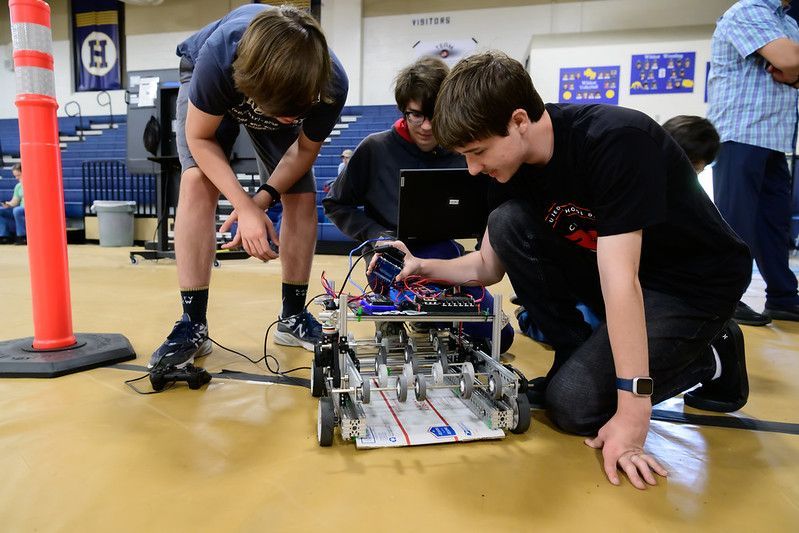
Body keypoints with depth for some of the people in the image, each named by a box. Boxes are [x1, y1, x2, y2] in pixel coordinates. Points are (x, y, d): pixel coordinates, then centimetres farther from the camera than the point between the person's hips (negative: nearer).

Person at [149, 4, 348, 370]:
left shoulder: (331, 85, -36)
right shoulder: (219, 56, -43)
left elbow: (305, 149, -18)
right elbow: (199, 137, -28)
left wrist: (265, 197, -32)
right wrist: (246, 207, -39)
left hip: (279, 87, 2)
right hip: (206, 82, -2)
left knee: (303, 196, -12)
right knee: (198, 180, -25)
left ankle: (293, 317, 3)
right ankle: (193, 325, -19)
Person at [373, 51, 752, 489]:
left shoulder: (614, 141, -30)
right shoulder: (513, 162, -8)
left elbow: (621, 279, -35)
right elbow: (489, 266, -1)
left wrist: (631, 413, -33)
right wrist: (423, 267, -17)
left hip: (695, 282, -6)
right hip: (608, 265, 6)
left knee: (573, 403, -18)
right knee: (507, 224, -16)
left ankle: (710, 357, 6)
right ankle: (584, 354, -3)